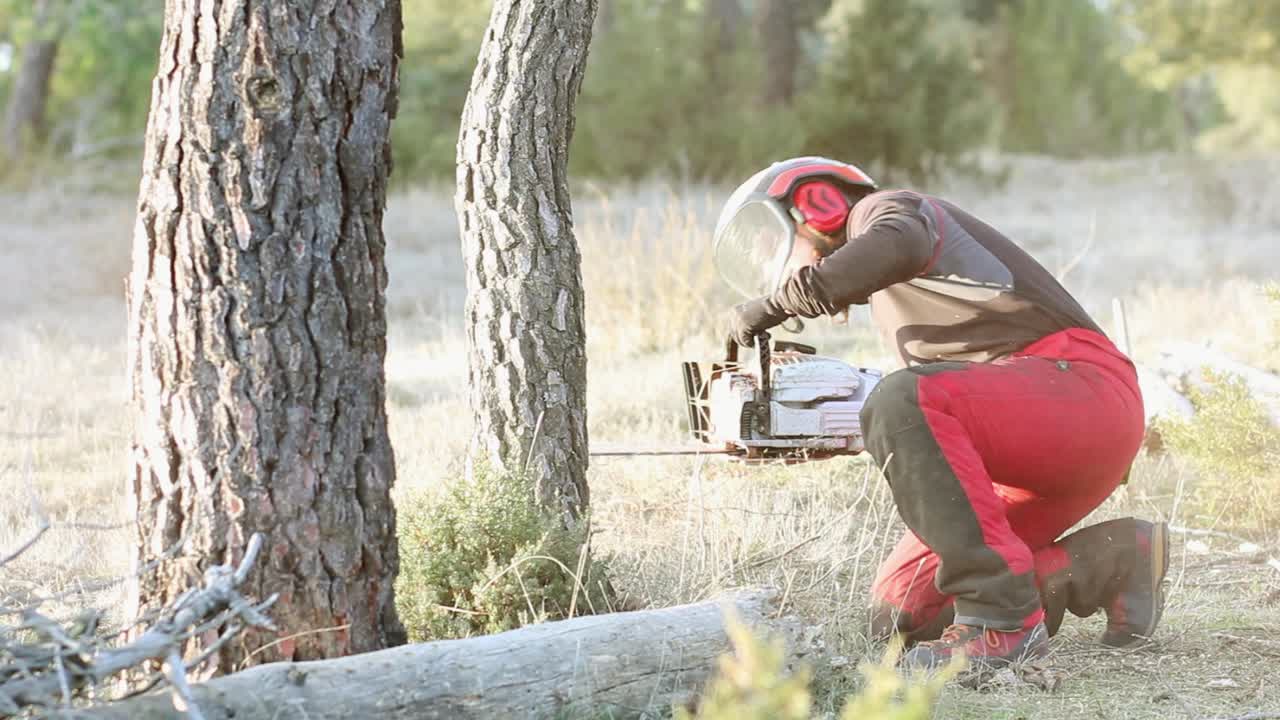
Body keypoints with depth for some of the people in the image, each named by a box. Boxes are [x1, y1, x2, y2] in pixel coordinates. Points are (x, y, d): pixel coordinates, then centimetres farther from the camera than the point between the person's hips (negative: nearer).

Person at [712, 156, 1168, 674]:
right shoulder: (891, 305, 30)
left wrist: (775, 304, -16)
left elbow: (900, 247, -23)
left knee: (902, 404, -33)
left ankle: (1002, 620, -29)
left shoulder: (881, 210, 3)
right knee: (899, 613, 2)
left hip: (1081, 388, -9)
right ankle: (1112, 561, 6)